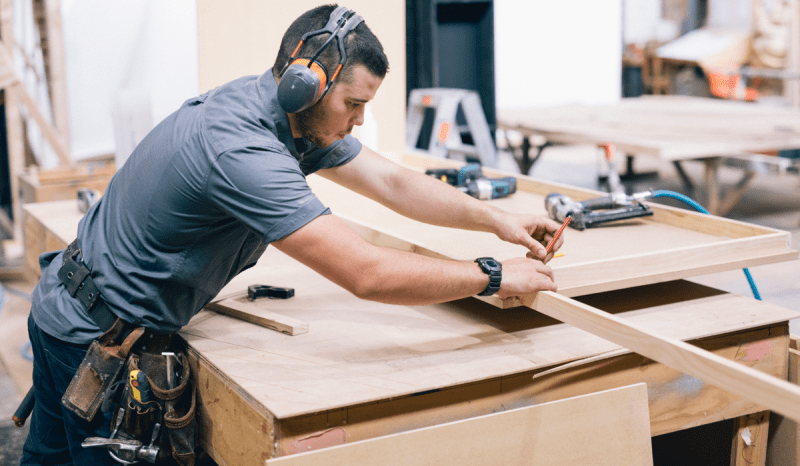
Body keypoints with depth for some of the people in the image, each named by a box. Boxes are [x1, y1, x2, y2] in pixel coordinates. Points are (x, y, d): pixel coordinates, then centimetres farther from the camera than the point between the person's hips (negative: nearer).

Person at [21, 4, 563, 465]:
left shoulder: (297, 117, -5)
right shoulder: (240, 148, -35)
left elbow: (393, 182, 3)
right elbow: (366, 274, -38)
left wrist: (496, 219, -6)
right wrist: (496, 277, -29)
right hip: (97, 337, -9)